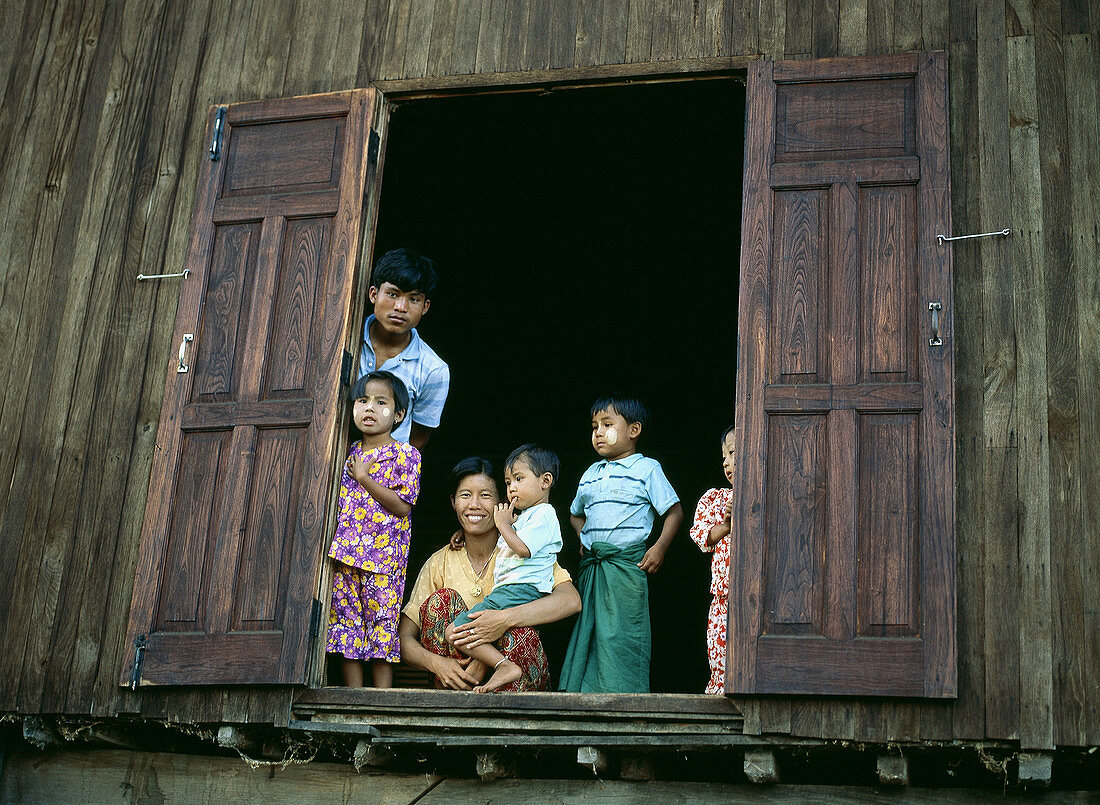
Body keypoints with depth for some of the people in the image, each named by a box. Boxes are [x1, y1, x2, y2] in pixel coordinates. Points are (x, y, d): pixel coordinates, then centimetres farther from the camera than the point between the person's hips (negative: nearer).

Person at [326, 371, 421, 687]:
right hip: (344, 553, 5)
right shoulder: (349, 453, 15)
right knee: (346, 621, 2)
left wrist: (364, 478, -12)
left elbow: (402, 506, -10)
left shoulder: (405, 454, -1)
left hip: (383, 554, -5)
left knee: (381, 624, -5)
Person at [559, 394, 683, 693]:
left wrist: (660, 547, -12)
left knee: (621, 632, -9)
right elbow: (576, 514, 32)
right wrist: (584, 538, 13)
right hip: (591, 564, 6)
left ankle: (624, 695, -6)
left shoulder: (647, 469, 0)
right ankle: (585, 693, 10)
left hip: (627, 564, -6)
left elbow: (674, 512, 0)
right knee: (588, 630, 6)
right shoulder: (590, 474, 18)